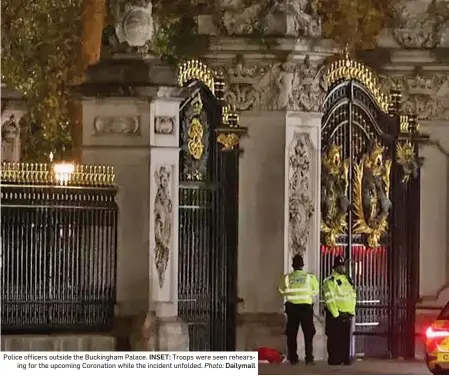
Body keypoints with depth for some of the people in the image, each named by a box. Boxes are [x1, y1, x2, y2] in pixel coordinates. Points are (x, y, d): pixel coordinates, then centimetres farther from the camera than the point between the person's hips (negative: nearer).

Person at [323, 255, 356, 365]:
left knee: (346, 339, 9)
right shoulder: (330, 281, -7)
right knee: (334, 339, -5)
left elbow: (353, 296, 21)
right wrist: (335, 313, -19)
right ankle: (334, 359, -2)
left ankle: (346, 358, 14)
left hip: (347, 315, 7)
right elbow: (329, 299, -14)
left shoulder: (348, 280, 17)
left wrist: (352, 310, 10)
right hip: (335, 315, -7)